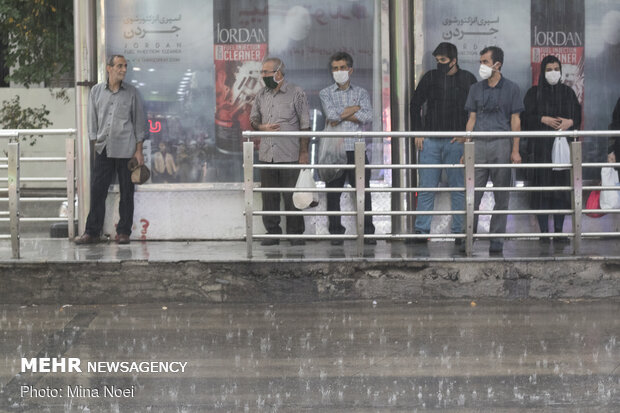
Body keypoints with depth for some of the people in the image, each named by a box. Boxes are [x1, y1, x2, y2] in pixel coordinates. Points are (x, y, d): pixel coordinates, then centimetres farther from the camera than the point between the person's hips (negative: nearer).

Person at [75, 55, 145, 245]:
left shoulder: (131, 92, 4)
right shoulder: (97, 91, 8)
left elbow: (139, 121, 5)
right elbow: (93, 120, 12)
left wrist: (139, 150, 0)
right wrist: (94, 143, 5)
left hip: (126, 149, -1)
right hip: (103, 149, 1)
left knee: (126, 192, 2)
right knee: (97, 190, -2)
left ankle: (123, 232, 10)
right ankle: (92, 233, 2)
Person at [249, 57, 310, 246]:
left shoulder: (296, 93, -2)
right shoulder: (262, 95, 13)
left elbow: (304, 124, -3)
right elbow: (253, 118, 22)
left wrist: (304, 152, -7)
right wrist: (262, 127, -2)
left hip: (289, 155, -5)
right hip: (266, 154, 5)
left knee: (292, 196, -2)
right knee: (269, 196, 5)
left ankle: (295, 233, 6)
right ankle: (272, 233, 13)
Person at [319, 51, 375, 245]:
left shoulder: (361, 93, 12)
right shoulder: (326, 94, 10)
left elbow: (367, 116, -6)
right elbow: (331, 114, -10)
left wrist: (341, 115, -7)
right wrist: (354, 109, -2)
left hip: (356, 149, 0)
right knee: (333, 194, 0)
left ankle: (367, 232, 4)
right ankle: (336, 233, 7)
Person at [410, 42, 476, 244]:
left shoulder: (467, 79, 3)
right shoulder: (430, 78, 8)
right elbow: (415, 105, 14)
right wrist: (418, 132, 6)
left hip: (456, 142, -2)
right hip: (430, 141, 2)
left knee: (459, 188, 1)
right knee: (426, 188, -1)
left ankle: (459, 231, 6)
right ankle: (421, 231, 2)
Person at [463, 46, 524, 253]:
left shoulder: (511, 88, 5)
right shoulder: (476, 89, 13)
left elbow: (515, 120, 3)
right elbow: (472, 119, 13)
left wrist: (515, 150, -4)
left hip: (501, 145, -2)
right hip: (479, 145, 2)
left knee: (501, 197, 2)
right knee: (473, 194, -3)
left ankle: (496, 240, 6)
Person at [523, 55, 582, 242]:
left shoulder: (568, 92, 13)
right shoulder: (534, 93, 5)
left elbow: (578, 116, 10)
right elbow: (526, 117, -3)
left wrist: (570, 122, -11)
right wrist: (543, 119, -17)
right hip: (541, 147, -2)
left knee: (562, 187, 0)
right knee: (542, 186, -6)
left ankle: (559, 230, 6)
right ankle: (544, 232, -1)